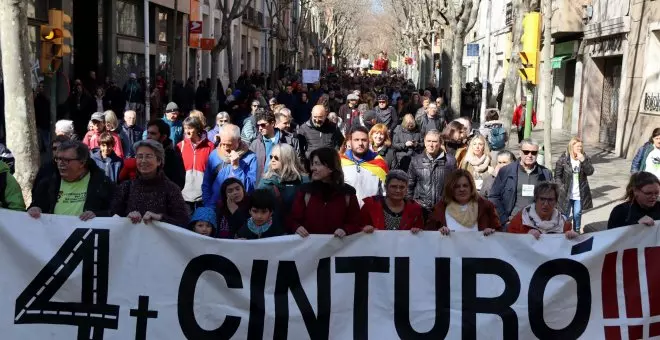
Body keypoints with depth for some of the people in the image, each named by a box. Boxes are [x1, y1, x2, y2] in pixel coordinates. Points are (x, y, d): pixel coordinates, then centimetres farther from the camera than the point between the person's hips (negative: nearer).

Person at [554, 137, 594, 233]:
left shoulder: (585, 158, 2)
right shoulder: (563, 159, -8)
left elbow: (590, 172, -11)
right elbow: (557, 175, -3)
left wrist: (583, 160, -22)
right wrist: (561, 187, -11)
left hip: (579, 194, 2)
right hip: (566, 193, -2)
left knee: (577, 214, 11)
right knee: (565, 215, 7)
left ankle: (576, 231, 27)